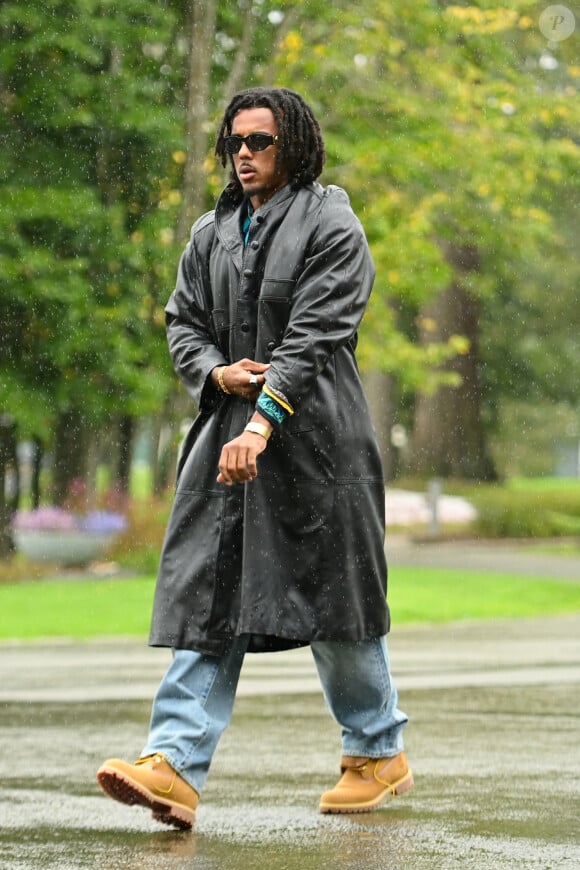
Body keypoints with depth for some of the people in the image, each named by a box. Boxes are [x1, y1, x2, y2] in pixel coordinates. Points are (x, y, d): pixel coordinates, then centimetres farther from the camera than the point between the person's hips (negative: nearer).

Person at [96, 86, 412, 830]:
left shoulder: (332, 228, -5)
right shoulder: (212, 234, 15)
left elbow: (314, 337, -15)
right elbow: (183, 322, 15)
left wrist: (263, 422, -25)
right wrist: (218, 372, -8)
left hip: (312, 436, -5)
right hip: (225, 433, 5)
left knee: (331, 596, 2)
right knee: (208, 597, -5)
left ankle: (378, 753, 21)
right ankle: (174, 766, -14)